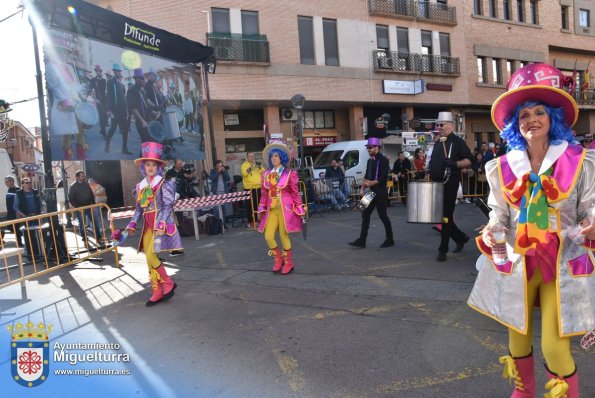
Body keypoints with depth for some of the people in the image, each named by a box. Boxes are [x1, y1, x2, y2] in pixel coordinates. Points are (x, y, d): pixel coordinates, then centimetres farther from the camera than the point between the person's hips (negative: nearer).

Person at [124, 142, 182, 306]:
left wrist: (161, 224, -23)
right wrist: (132, 224, 4)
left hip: (160, 223, -7)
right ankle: (158, 291, 14)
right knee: (149, 258, 6)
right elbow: (139, 208, 15)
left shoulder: (164, 183, -5)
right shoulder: (140, 186, 13)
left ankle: (168, 284, 4)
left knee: (151, 256, -14)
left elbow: (168, 206, -12)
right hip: (148, 225, 7)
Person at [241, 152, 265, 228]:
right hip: (249, 188, -5)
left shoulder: (257, 164, 16)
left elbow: (263, 171, 5)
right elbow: (244, 173, -20)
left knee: (258, 204, 10)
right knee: (251, 205, -6)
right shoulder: (244, 165, -1)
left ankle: (256, 220, 21)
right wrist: (251, 166, -27)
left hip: (258, 187, 5)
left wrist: (259, 166, -10)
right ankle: (250, 222, -2)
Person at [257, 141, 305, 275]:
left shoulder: (289, 173, -3)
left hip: (286, 208, -4)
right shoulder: (266, 175, 8)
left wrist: (300, 209, -2)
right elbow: (264, 194, 12)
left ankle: (288, 263, 20)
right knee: (268, 237, -3)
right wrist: (261, 209, 11)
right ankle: (278, 259, 21)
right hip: (271, 209, 4)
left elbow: (295, 193, -2)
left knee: (284, 236, 1)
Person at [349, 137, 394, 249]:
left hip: (381, 192, -8)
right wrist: (362, 188, 5)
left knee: (382, 215, -1)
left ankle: (390, 240, 15)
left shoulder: (383, 160, -11)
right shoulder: (370, 161, 14)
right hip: (372, 192, 8)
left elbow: (384, 178, -19)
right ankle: (361, 240, 8)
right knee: (365, 214, 5)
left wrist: (372, 183, -25)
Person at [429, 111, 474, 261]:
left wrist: (454, 163, -25)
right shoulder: (438, 143, 17)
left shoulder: (457, 142, -5)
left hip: (450, 184, -8)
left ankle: (443, 250, 5)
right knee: (440, 215, 11)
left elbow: (469, 160, -11)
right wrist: (427, 172, 11)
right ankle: (460, 238, 31)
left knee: (446, 216, -4)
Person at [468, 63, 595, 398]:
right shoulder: (502, 167, 0)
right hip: (517, 263, 2)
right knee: (518, 338, 15)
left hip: (563, 264, -2)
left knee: (555, 347, -4)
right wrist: (491, 231, -14)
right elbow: (499, 212, 5)